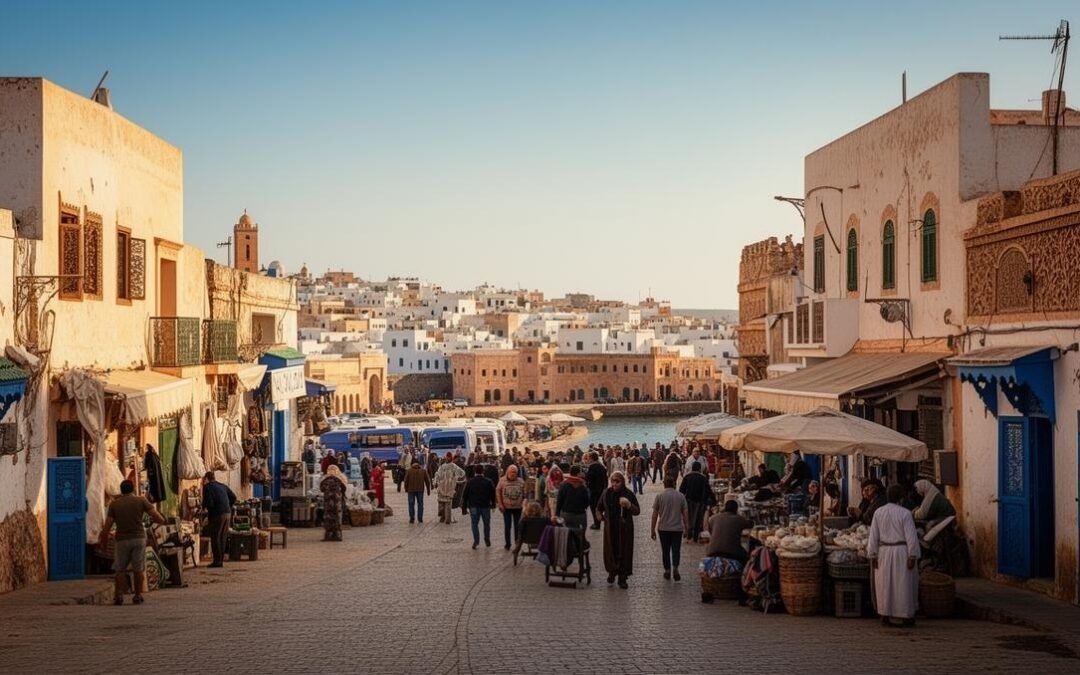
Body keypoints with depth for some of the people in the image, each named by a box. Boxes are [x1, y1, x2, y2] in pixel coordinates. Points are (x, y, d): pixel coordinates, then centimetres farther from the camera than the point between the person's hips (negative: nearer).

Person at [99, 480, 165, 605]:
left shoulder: (114, 504, 1)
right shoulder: (141, 500, -1)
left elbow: (107, 525, -1)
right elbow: (156, 515, -7)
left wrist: (103, 539, 11)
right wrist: (161, 520, 14)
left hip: (122, 539, 0)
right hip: (139, 538, 0)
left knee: (120, 570, 11)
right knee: (139, 569, 8)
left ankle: (118, 596, 3)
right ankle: (138, 596, 10)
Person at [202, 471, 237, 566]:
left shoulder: (207, 487, -5)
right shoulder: (223, 486, 16)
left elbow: (208, 502, -15)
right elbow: (233, 498, 15)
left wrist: (204, 508, 5)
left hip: (217, 515, -7)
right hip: (227, 514, 7)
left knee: (215, 538, -1)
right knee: (222, 538, 12)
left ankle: (217, 561, -3)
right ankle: (221, 560, 15)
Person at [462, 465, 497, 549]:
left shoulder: (470, 482, -3)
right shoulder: (488, 482, -2)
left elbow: (465, 494, -1)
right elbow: (493, 494, 4)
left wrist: (464, 505, 6)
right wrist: (493, 504, 14)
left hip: (473, 506, -1)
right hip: (485, 506, 1)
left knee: (475, 523, 4)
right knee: (486, 523, 15)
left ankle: (476, 540, -6)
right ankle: (487, 540, 21)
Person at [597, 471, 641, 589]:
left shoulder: (629, 495, -5)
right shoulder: (606, 493, 2)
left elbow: (637, 511, -9)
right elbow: (599, 508, 19)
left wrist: (629, 505, -25)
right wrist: (602, 517, 9)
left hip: (624, 529, -2)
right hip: (610, 528, 2)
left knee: (624, 552, -1)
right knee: (610, 551, 1)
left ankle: (622, 578, 7)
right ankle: (612, 572, 24)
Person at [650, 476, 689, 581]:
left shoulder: (659, 496, -3)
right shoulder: (681, 496, 0)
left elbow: (654, 515, -2)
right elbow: (685, 513, 2)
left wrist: (652, 530, 4)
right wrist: (687, 527, 12)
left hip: (663, 528, 0)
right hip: (677, 528, 0)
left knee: (665, 550, 11)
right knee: (676, 550, 5)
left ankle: (667, 571, 16)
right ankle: (675, 568, -15)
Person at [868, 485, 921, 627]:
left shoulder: (878, 512, 1)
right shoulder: (905, 513, -10)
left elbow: (873, 536, 3)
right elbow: (911, 537, -11)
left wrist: (873, 556, 7)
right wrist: (912, 556, -7)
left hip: (884, 551, 3)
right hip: (902, 551, -3)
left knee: (885, 584, 9)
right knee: (903, 584, 5)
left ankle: (885, 615, 10)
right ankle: (906, 616, 10)